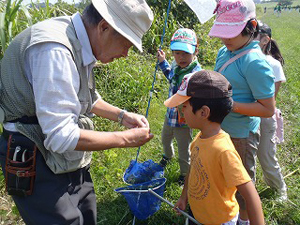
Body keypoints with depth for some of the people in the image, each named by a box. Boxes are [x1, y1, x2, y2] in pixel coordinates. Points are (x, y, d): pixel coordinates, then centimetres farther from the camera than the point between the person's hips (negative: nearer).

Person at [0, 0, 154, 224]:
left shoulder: (80, 46, 2)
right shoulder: (55, 49, -28)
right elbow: (61, 136, -29)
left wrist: (123, 116, 6)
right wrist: (126, 139, -19)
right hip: (38, 162, -9)